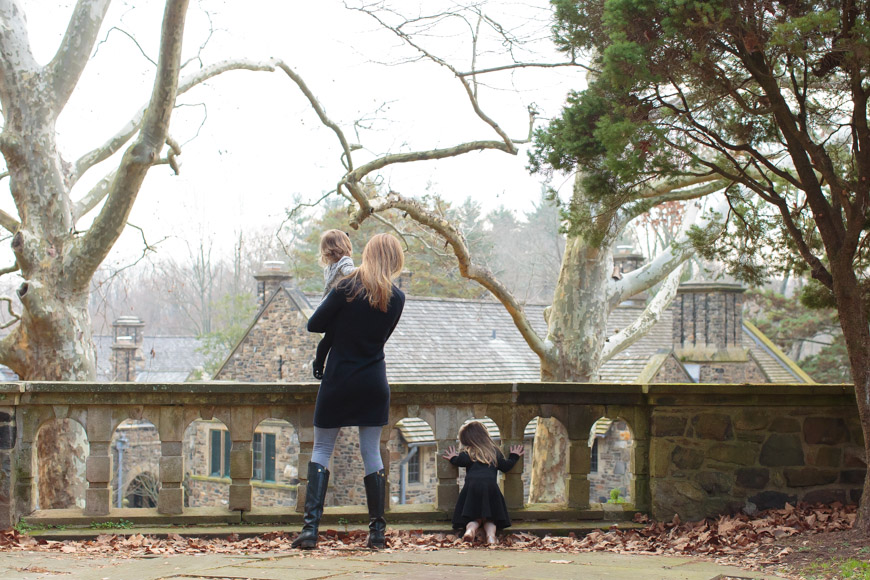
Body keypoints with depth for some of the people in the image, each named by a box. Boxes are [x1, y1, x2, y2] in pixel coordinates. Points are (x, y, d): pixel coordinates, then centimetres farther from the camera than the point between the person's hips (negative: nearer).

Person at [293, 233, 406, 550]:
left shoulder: (346, 289, -13)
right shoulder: (396, 298, -1)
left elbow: (314, 325, -6)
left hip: (338, 381, -3)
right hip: (374, 384, 3)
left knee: (321, 449, 5)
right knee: (371, 452, 9)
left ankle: (311, 526, -7)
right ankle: (377, 530, 9)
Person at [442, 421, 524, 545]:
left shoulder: (468, 452, 14)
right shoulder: (495, 451, 22)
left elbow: (462, 461, -6)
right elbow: (505, 466, 18)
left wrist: (453, 459, 14)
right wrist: (514, 456, 35)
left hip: (472, 485, -1)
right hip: (491, 486, 1)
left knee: (474, 518, 4)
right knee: (489, 518, 8)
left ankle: (471, 529, -30)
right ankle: (491, 535, -23)